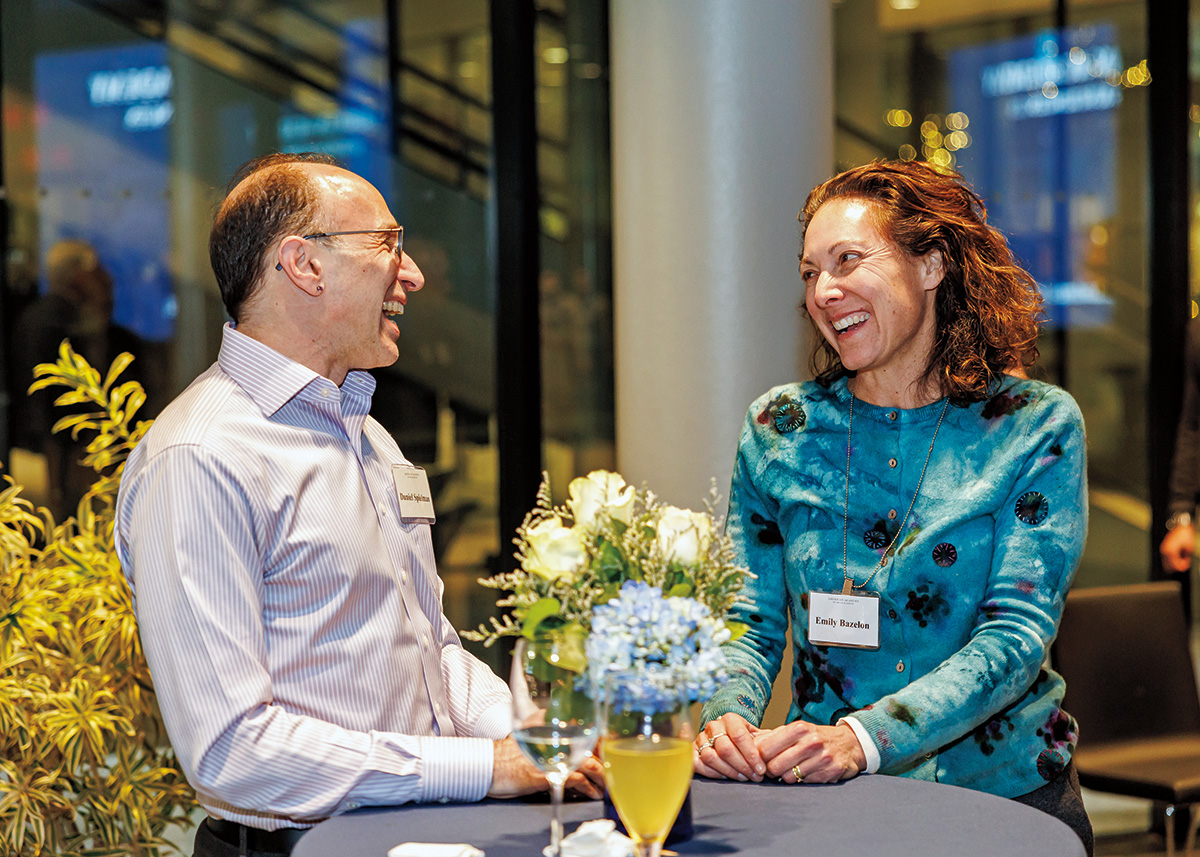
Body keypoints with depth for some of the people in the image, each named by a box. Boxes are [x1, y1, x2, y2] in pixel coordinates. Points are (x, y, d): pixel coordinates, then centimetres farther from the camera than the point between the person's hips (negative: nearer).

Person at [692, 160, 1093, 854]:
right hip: (822, 798, 2)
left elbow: (1018, 633, -11)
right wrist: (728, 717, -16)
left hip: (1000, 791, -1)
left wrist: (863, 738, -25)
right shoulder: (779, 428, 5)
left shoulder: (1036, 427, -3)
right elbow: (749, 621, 7)